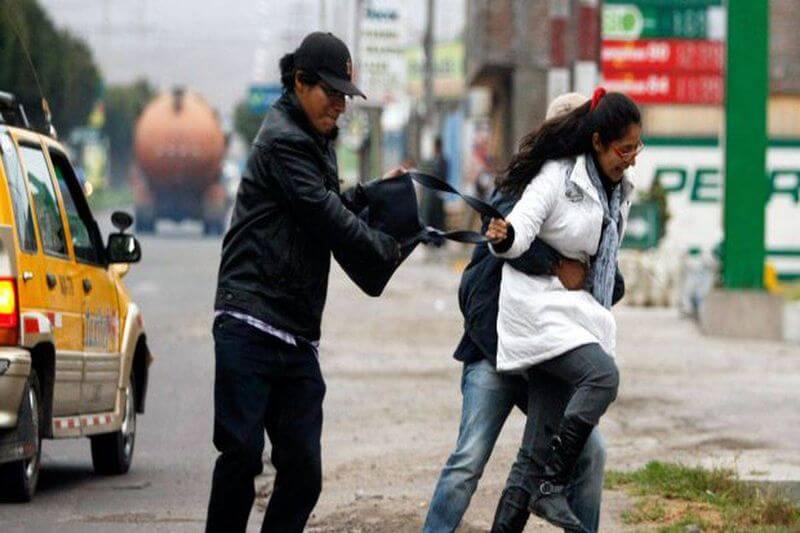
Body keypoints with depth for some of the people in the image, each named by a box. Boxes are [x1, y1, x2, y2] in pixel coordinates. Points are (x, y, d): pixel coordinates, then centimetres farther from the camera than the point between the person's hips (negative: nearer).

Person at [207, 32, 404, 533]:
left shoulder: (315, 141, 21)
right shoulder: (284, 141, -8)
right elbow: (326, 218, -11)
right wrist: (387, 249, 3)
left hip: (298, 339, 9)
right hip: (251, 327, -9)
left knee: (304, 469, 1)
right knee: (243, 453, -11)